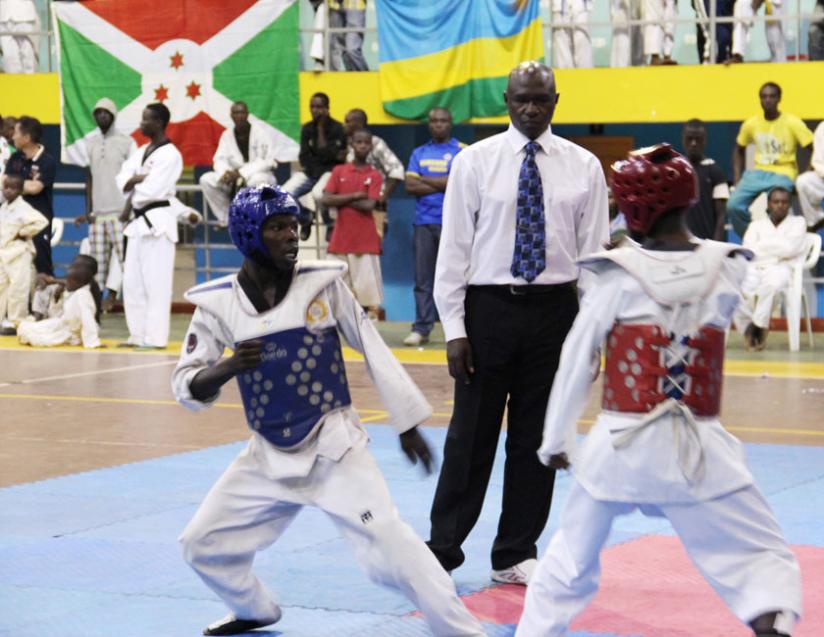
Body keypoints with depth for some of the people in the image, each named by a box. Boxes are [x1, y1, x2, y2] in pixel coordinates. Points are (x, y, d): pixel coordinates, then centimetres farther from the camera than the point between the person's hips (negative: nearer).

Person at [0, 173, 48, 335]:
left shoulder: (23, 208, -14)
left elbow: (41, 221, -25)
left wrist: (23, 233, -17)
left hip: (18, 254, -9)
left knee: (17, 288, -6)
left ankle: (15, 323, -1)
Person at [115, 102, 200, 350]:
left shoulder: (169, 155, -11)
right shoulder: (141, 151, 16)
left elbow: (151, 190, -18)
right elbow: (122, 179, 6)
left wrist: (130, 202, -3)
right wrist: (138, 179, -14)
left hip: (157, 222, -9)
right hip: (140, 222, 9)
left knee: (156, 283, -9)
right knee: (132, 282, 11)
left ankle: (155, 337, -7)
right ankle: (138, 334, 18)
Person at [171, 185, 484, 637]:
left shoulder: (323, 283, -7)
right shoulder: (219, 303, -3)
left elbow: (373, 349, 2)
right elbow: (186, 388, -2)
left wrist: (407, 424, 5)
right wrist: (225, 370, -24)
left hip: (334, 448, -3)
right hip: (269, 456, 4)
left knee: (388, 546, -18)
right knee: (203, 545, 10)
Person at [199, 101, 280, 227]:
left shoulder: (260, 133, -9)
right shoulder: (227, 135, 6)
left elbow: (269, 161, -16)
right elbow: (220, 160, 3)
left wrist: (242, 172, -23)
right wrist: (226, 172, -22)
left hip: (261, 175, -5)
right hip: (234, 180, 5)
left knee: (258, 180, -41)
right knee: (206, 180, -16)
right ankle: (226, 219, -9)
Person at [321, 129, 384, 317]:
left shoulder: (374, 176, 3)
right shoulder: (339, 171, 8)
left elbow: (369, 205, -10)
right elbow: (326, 199, -3)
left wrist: (342, 200, -4)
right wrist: (354, 196, -8)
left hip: (365, 240, -2)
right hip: (341, 238, 2)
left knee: (367, 284, -6)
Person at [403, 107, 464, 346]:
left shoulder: (462, 151, 3)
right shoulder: (419, 153, 15)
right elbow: (410, 185, 4)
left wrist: (425, 180, -2)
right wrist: (441, 185, -5)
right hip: (424, 222, 3)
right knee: (423, 277, 1)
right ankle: (421, 328, 3)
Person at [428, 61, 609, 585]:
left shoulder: (584, 167, 3)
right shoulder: (475, 161, -1)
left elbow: (594, 251, 5)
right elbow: (454, 246, -2)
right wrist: (454, 327, -7)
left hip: (554, 310, 2)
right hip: (489, 307, -2)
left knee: (536, 438, 8)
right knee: (472, 435, 2)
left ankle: (516, 554, 20)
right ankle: (443, 551, 13)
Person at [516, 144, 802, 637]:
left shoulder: (620, 278, -5)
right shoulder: (729, 270, -3)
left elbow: (576, 363, 0)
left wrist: (556, 441, 11)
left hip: (619, 447, 1)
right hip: (697, 453, -1)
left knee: (569, 564, 20)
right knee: (764, 559, 4)